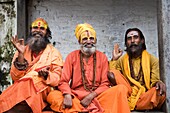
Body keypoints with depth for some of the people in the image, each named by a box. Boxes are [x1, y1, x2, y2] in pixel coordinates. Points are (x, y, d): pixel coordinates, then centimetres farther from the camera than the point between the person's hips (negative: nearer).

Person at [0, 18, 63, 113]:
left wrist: (46, 75, -17)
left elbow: (57, 79, 3)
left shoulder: (54, 52, 9)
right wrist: (21, 54, -5)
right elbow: (15, 77, 5)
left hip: (41, 90, -3)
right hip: (19, 87, 3)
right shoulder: (24, 50, 16)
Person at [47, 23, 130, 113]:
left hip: (96, 96, 0)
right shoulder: (72, 56, 6)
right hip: (75, 96, 0)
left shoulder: (102, 57, 6)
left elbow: (105, 84, 2)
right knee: (52, 96, -28)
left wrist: (91, 96, -16)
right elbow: (64, 82, 1)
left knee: (121, 89, -23)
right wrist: (67, 95, -22)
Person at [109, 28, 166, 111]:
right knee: (113, 73, -18)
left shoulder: (152, 59, 6)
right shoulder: (121, 61, 11)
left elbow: (154, 81, -1)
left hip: (145, 98, -1)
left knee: (160, 91, -31)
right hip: (127, 96, 2)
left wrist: (158, 83, -24)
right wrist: (114, 59, -3)